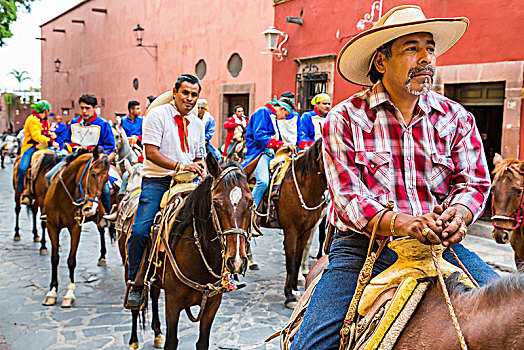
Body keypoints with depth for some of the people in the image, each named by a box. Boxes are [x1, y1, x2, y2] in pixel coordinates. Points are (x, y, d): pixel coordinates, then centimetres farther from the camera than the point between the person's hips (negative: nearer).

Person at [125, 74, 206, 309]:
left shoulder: (197, 124, 15)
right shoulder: (158, 115, -3)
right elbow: (151, 152, -12)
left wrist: (201, 172, -1)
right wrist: (180, 166, -22)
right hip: (157, 181, -5)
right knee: (140, 231, -19)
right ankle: (136, 285, -3)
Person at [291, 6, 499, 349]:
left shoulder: (456, 118, 10)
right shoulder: (346, 118, -1)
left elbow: (474, 181, 7)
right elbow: (347, 196, -8)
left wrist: (459, 213, -18)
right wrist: (400, 222, -26)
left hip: (442, 245, 3)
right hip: (363, 245, -2)